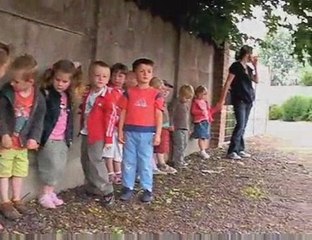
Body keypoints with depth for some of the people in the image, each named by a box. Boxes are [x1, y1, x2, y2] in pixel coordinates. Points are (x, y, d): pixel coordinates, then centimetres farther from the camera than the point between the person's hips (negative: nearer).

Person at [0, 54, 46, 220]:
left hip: (23, 142, 4)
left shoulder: (38, 97, -9)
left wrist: (34, 138, -10)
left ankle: (16, 200, 30)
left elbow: (39, 118, -2)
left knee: (20, 172, 16)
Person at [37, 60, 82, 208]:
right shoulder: (45, 94, -12)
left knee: (60, 168, 9)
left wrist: (69, 136, 17)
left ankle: (51, 193, 22)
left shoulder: (67, 97, 10)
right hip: (48, 138, -7)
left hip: (62, 139, 7)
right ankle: (45, 195, 7)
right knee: (53, 166, -8)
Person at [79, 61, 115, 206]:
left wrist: (108, 138, -14)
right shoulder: (87, 94, 6)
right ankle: (92, 188, 25)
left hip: (99, 135, -7)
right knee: (85, 161, 12)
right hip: (86, 133, 7)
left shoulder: (109, 96, -13)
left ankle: (107, 192, 1)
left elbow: (111, 118, -13)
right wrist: (82, 128, 15)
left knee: (95, 161, -9)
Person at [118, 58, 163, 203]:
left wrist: (158, 134, -5)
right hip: (130, 132, 2)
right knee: (128, 161, 7)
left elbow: (159, 115, 0)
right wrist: (120, 131, 2)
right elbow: (123, 112, 6)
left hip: (147, 132, -1)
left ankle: (147, 189, 13)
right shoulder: (129, 93, 4)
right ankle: (128, 188, 17)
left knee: (146, 162, 4)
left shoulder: (155, 94, 0)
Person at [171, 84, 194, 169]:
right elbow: (173, 116, -12)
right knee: (179, 146, -7)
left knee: (184, 145, 14)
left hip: (185, 128, 8)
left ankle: (181, 160, 25)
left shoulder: (188, 104, 11)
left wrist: (189, 128, 19)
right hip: (178, 128, -8)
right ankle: (178, 163, -1)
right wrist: (173, 127, -16)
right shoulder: (177, 103, -11)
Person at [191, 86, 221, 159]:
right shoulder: (195, 102, -6)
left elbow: (210, 111, 22)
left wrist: (217, 108, 12)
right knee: (202, 137, -10)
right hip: (199, 122, -8)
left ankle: (204, 151, 15)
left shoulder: (205, 102, 16)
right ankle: (202, 151, -4)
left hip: (207, 122, 8)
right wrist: (201, 112, -24)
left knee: (206, 137, 8)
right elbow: (193, 111, -15)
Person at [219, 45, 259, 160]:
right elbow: (228, 83, -12)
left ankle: (240, 150, 12)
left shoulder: (248, 68, 15)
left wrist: (255, 66, 6)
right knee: (240, 125, -14)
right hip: (239, 100, -8)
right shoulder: (236, 66, -8)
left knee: (243, 126, 8)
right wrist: (222, 99, -16)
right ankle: (232, 151, -12)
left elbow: (256, 80, 12)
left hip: (248, 100, 8)